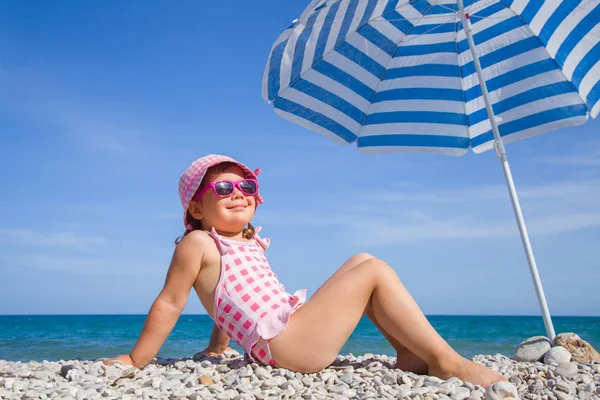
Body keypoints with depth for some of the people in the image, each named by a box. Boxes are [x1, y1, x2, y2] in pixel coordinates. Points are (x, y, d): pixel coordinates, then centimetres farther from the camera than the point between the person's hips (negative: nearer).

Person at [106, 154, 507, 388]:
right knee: (376, 271, -9)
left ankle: (410, 355, 4)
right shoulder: (198, 244, -5)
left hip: (298, 326, 9)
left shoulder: (250, 243, 20)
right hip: (283, 344, -9)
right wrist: (136, 361, -4)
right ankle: (445, 360, -7)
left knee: (362, 261, 10)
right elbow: (169, 304, -6)